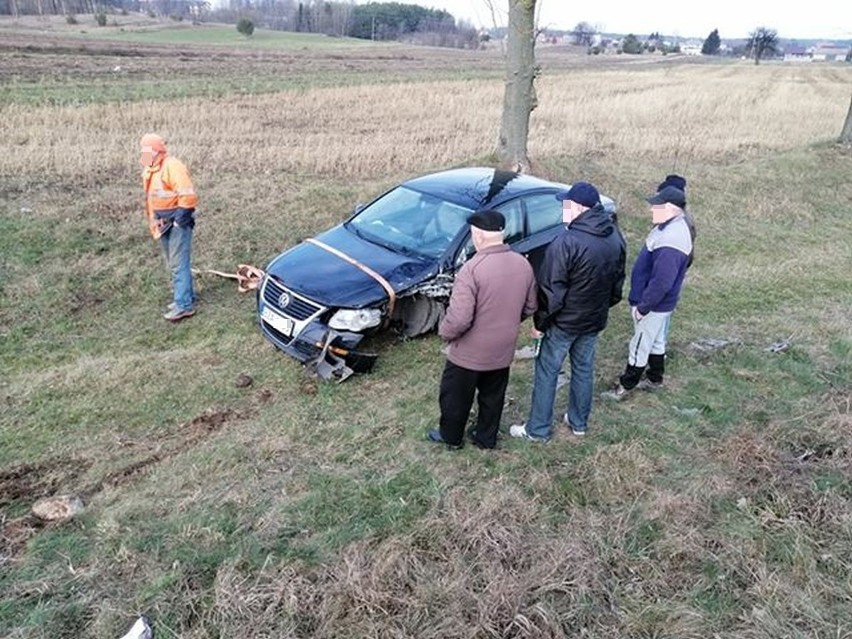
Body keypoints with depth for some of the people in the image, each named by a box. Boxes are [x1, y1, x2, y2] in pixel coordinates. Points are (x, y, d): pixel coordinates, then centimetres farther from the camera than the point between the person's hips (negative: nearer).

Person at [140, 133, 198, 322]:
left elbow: (188, 195, -23)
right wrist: (153, 221, 14)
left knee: (179, 264, -9)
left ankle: (184, 305, -6)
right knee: (173, 264, 15)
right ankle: (185, 296, 26)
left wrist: (179, 218, -21)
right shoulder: (149, 170, 13)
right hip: (164, 223, 9)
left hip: (178, 221, -9)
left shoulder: (173, 166, -17)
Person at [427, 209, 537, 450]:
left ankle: (451, 437, 37)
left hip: (469, 352, -6)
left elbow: (459, 318, -29)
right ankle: (486, 438, 40)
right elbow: (529, 308, 6)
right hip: (503, 350, 6)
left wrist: (445, 332, -9)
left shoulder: (472, 269, -27)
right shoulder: (523, 264, -5)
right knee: (493, 397, 24)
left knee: (456, 397, 18)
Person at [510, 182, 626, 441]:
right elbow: (618, 283, 9)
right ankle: (579, 422, 37)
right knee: (584, 369, 21)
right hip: (595, 320, 7)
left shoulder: (567, 242, -26)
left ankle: (537, 429, 19)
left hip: (564, 321, -7)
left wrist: (540, 322, -9)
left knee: (547, 373, 8)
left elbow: (551, 290, -22)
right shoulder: (616, 237, -1)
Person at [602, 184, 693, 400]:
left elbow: (662, 282, -32)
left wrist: (642, 307, -22)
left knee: (639, 347, 5)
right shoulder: (671, 226, 3)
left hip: (654, 305, -10)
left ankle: (625, 386, 19)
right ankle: (655, 379, 39)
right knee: (656, 342, 23)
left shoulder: (671, 240, -31)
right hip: (659, 303, 10)